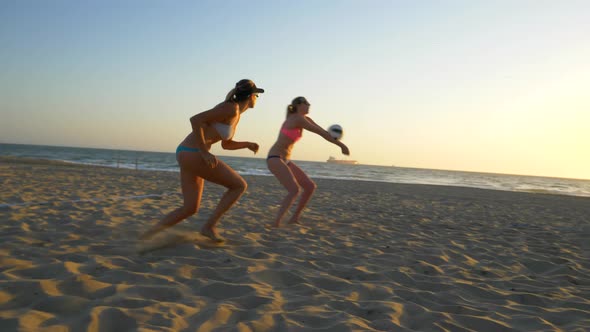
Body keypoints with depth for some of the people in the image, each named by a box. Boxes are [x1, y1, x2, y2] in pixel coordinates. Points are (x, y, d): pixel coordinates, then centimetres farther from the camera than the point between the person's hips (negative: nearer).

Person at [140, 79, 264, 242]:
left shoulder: (236, 114, 18)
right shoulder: (231, 108, -13)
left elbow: (226, 144, 30)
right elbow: (195, 119, -21)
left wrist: (247, 144, 18)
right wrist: (204, 152, -21)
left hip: (188, 155, 10)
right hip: (192, 154, -10)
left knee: (190, 209, 12)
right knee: (240, 185, 0)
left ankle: (146, 237, 10)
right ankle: (209, 226, 1)